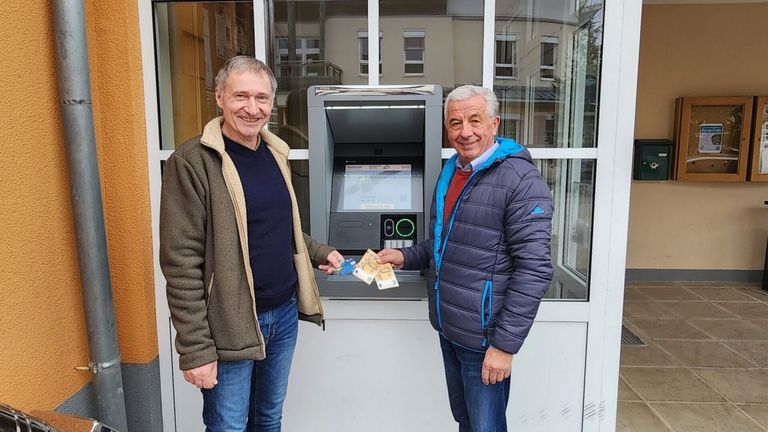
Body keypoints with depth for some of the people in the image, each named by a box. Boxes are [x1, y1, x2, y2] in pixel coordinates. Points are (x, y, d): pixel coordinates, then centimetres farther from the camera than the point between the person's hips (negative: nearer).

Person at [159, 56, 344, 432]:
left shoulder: (276, 153, 6)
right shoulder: (192, 162, -15)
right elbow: (181, 263, -17)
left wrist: (318, 253, 10)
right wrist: (196, 349, -17)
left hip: (284, 314, 6)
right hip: (230, 326, -6)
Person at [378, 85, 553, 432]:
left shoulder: (521, 181, -17)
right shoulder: (450, 171, 9)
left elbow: (534, 271, -20)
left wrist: (505, 344, -20)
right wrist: (405, 257, 6)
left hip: (483, 337, -7)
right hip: (448, 328, 7)